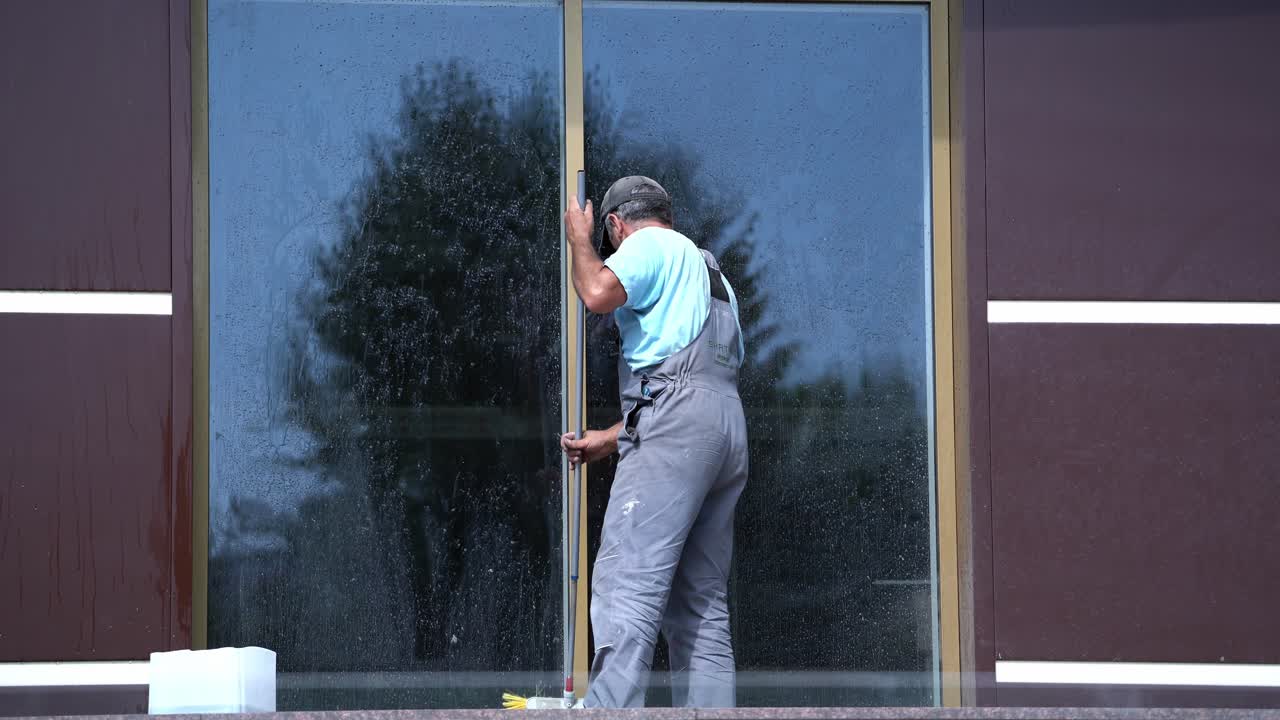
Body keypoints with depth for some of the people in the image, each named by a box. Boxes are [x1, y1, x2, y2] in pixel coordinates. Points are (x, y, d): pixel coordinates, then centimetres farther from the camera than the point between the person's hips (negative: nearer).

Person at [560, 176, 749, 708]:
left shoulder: (650, 245, 6)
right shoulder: (706, 271, 34)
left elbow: (599, 293, -15)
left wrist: (578, 239, 5)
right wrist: (608, 440, 35)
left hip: (676, 429, -9)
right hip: (727, 431, 9)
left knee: (626, 582, -18)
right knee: (702, 602, 7)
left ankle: (610, 708, -29)